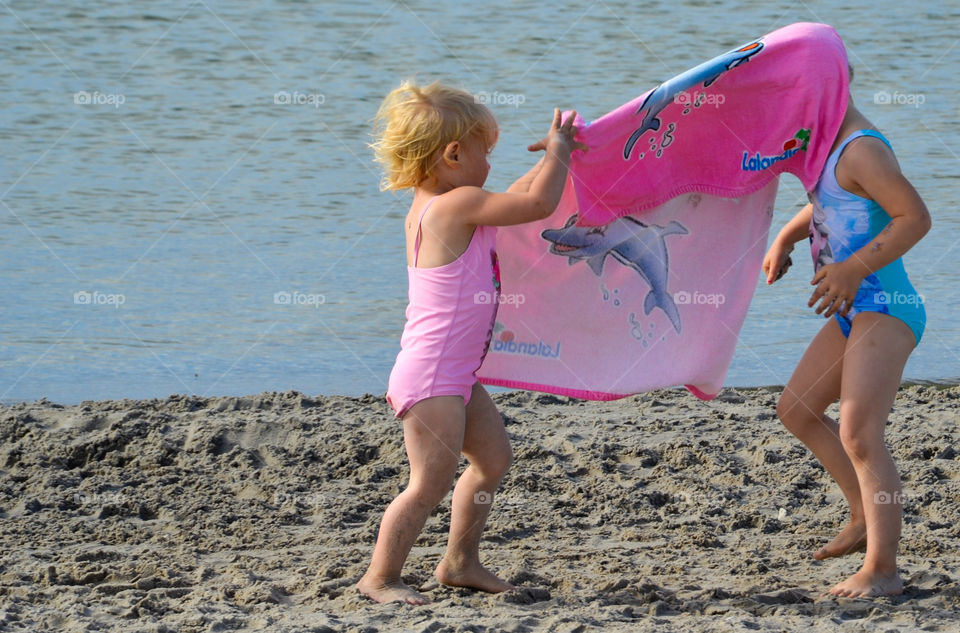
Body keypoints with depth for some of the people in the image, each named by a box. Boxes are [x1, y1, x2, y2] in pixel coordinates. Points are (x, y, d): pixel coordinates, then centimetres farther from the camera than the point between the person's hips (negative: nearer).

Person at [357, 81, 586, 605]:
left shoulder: (431, 208, 11)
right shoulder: (456, 205, -20)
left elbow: (513, 200, 29)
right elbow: (538, 203, -24)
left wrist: (553, 157, 24)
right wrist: (558, 150, -8)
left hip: (456, 376, 11)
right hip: (430, 378, -11)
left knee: (493, 458, 19)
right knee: (431, 482, -8)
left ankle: (460, 562, 28)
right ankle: (379, 577, 0)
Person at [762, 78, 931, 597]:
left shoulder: (863, 150, -17)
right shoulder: (833, 144, 14)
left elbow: (916, 217, -23)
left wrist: (854, 269, -24)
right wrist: (784, 240, 15)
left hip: (885, 309, -11)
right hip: (855, 313, 11)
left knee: (858, 435, -20)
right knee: (795, 409, 20)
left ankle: (881, 570, -21)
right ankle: (868, 518, 25)